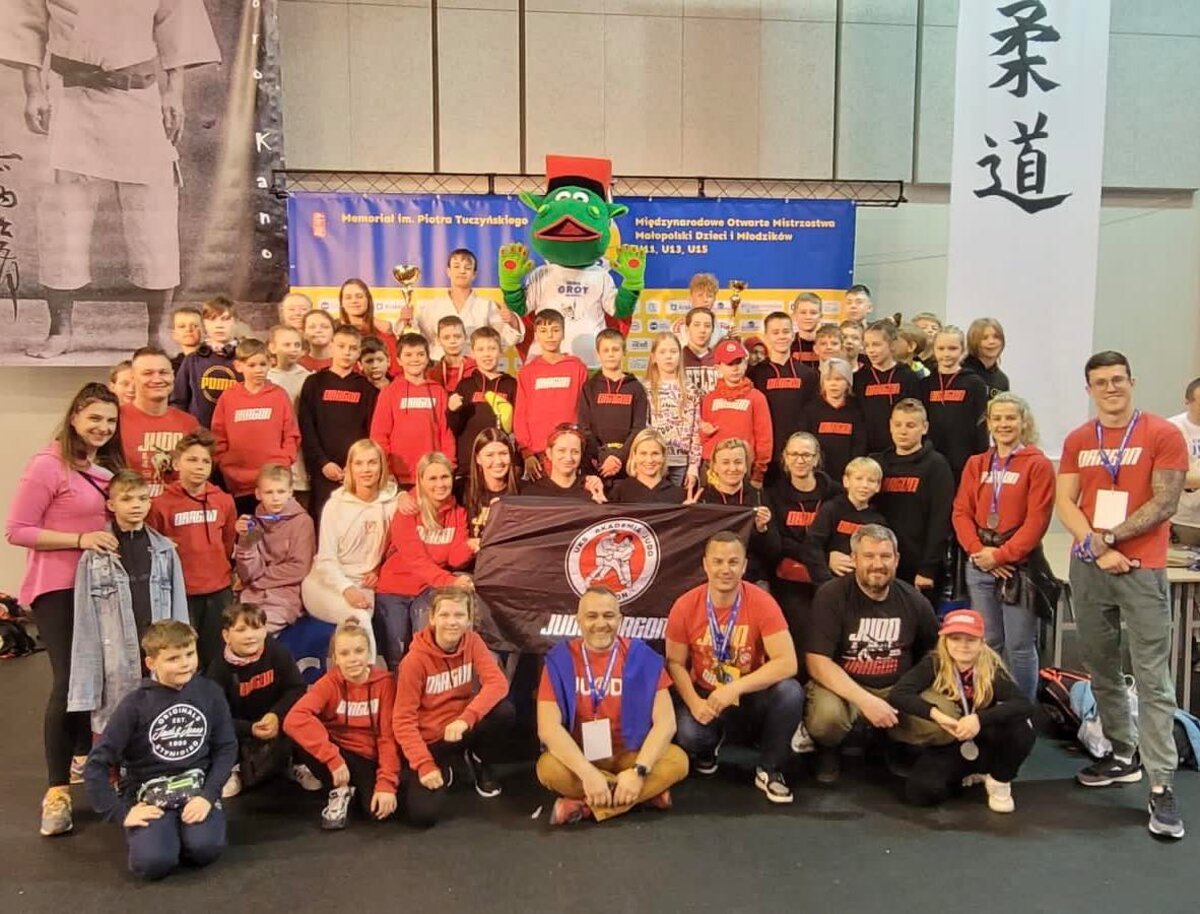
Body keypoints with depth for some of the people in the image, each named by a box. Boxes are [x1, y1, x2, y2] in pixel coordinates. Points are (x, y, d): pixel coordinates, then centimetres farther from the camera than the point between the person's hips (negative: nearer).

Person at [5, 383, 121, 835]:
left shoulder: (109, 465, 10)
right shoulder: (48, 464, -12)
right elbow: (16, 530, -14)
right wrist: (79, 539, -21)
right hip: (58, 588, -7)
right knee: (68, 680, -10)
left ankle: (82, 756, 35)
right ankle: (57, 790, -1)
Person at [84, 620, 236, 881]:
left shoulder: (210, 693, -4)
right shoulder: (135, 704, -10)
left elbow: (226, 749, 0)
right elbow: (95, 765, -7)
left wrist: (208, 795, -13)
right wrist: (121, 812, -12)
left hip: (196, 785, 1)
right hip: (150, 791, -1)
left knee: (205, 848, -26)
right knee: (153, 861, -26)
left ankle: (184, 826, 8)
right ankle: (151, 830, 8)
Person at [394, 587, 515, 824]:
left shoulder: (472, 642, -9)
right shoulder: (415, 659, -18)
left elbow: (498, 683, -21)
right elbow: (403, 719, -16)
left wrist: (466, 718, -36)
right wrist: (424, 765, -25)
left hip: (464, 728, 3)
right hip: (430, 739, -3)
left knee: (505, 711, -27)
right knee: (423, 814, -23)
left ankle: (479, 763, 5)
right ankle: (443, 772, 13)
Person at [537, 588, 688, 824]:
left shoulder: (641, 657, -8)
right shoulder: (560, 660, -9)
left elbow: (665, 722, -12)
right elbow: (548, 727, -18)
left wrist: (638, 771, -26)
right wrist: (587, 773, -29)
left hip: (629, 754, 1)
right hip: (579, 758, 0)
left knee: (677, 761, -26)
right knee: (548, 768, -32)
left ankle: (583, 805, -21)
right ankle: (646, 793, -17)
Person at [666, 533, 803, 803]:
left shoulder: (761, 602, -17)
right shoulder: (685, 606, -12)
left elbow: (787, 663, -23)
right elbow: (675, 663, -4)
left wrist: (735, 688, -31)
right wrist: (694, 703, -23)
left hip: (752, 697, 0)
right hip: (705, 696, 1)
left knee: (790, 692, -31)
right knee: (688, 735, -31)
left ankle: (769, 770, -4)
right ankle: (707, 747, 13)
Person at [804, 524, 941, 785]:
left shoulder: (913, 600, -1)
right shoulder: (831, 597, -13)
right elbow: (817, 663, -19)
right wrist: (865, 700, -29)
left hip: (899, 690, 4)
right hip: (843, 686, -3)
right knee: (826, 716, -36)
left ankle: (893, 746, 10)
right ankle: (829, 751, 3)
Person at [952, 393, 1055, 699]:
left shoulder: (1038, 464, -3)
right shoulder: (976, 464, 12)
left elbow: (1037, 520, -10)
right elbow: (961, 512, 6)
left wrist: (1002, 555, -13)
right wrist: (978, 550, -8)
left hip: (1020, 566, -4)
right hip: (980, 566, 4)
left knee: (1020, 646, 0)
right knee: (989, 644, 12)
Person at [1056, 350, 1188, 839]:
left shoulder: (1164, 435, -2)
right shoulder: (1077, 440, 10)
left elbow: (1164, 504, -8)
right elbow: (1065, 503, 4)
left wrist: (1108, 538, -13)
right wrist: (1096, 548, -10)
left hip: (1142, 570, -4)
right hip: (1087, 568, 5)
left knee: (1152, 679, -5)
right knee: (1101, 669, 12)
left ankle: (1162, 785, -2)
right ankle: (1122, 754, 26)